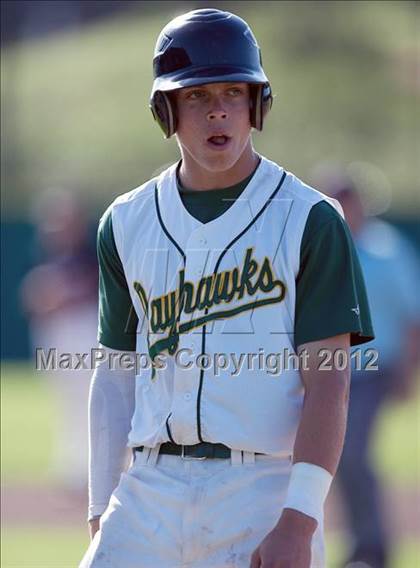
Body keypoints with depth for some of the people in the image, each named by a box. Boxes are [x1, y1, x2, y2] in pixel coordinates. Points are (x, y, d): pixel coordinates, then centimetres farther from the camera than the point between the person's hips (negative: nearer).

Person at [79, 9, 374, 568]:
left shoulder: (311, 221, -1)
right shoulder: (127, 224, 12)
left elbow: (328, 382, -7)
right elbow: (116, 374, 15)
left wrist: (299, 519, -17)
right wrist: (102, 512, 9)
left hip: (263, 491, -4)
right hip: (150, 493, 4)